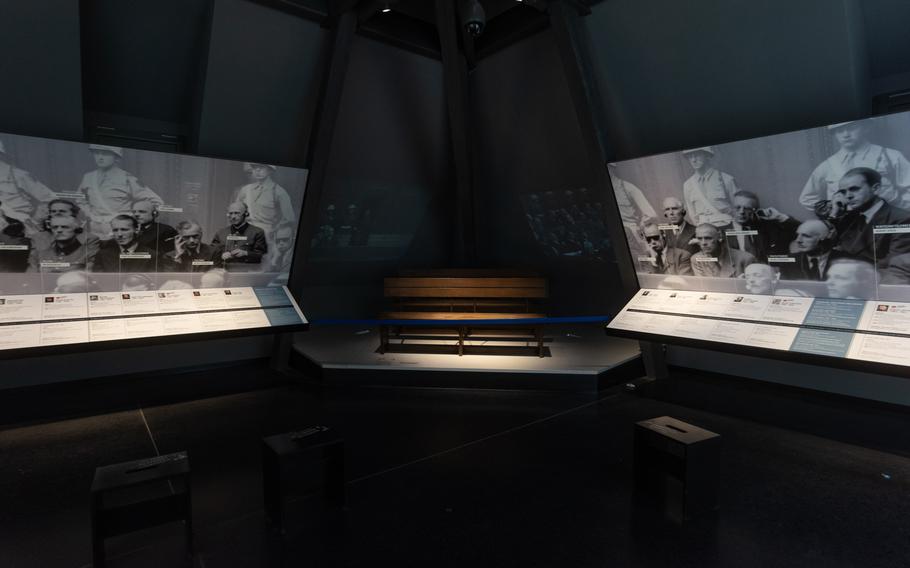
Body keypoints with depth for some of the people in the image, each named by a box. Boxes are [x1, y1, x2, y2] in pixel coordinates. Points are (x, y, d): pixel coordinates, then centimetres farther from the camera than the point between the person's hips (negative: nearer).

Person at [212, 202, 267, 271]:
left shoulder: (257, 232, 9)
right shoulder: (220, 233, 20)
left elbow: (262, 255, 2)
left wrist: (245, 253, -12)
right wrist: (221, 256, -4)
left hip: (248, 272, -2)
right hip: (225, 271, 3)